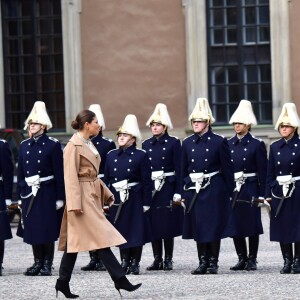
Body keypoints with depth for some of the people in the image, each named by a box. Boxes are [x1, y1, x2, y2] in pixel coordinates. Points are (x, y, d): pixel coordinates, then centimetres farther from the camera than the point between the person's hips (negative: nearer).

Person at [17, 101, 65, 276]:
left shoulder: (53, 145, -4)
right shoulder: (24, 145, 11)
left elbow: (59, 173, -6)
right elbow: (21, 172, 15)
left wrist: (60, 197, -10)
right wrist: (22, 192, 10)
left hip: (47, 193, -5)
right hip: (29, 193, 5)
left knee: (48, 229, -2)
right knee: (32, 228, 6)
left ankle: (47, 264, 5)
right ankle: (38, 262, 15)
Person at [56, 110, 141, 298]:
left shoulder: (89, 144, 16)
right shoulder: (74, 146, -12)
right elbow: (71, 177, -16)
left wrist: (106, 194, 17)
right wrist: (75, 204, -20)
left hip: (93, 196, 10)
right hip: (83, 197, -10)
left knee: (74, 241, 10)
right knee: (101, 238, -10)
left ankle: (63, 283, 13)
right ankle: (120, 279, -9)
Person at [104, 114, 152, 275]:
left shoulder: (141, 155, -2)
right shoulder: (111, 155, 9)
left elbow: (146, 182, -4)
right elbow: (106, 179, 11)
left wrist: (146, 203, -8)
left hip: (134, 200, -3)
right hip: (116, 200, 4)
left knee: (136, 231, -1)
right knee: (120, 231, 6)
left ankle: (135, 263, 7)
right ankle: (125, 261, 15)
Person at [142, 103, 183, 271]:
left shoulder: (173, 143, -1)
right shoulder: (146, 144, 12)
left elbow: (179, 169, -5)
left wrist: (178, 192, -11)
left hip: (168, 188, -4)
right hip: (150, 188, 4)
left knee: (168, 224, -3)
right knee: (154, 224, 3)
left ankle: (168, 260, 4)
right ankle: (157, 259, 9)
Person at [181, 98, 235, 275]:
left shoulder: (219, 142, -3)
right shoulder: (187, 143, 8)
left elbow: (227, 169, -2)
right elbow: (184, 170, 14)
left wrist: (229, 192, -4)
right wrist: (183, 190, 10)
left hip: (214, 190, -4)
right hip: (194, 191, 4)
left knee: (214, 226, -2)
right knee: (198, 226, 5)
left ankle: (213, 262, 5)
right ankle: (203, 262, 12)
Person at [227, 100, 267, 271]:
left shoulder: (257, 144, -3)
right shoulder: (228, 144, 9)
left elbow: (263, 171, -5)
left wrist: (262, 194, -9)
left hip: (250, 189, -4)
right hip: (232, 190, 4)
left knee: (252, 225, 0)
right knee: (235, 225, 4)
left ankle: (252, 260, 7)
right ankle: (242, 259, 13)